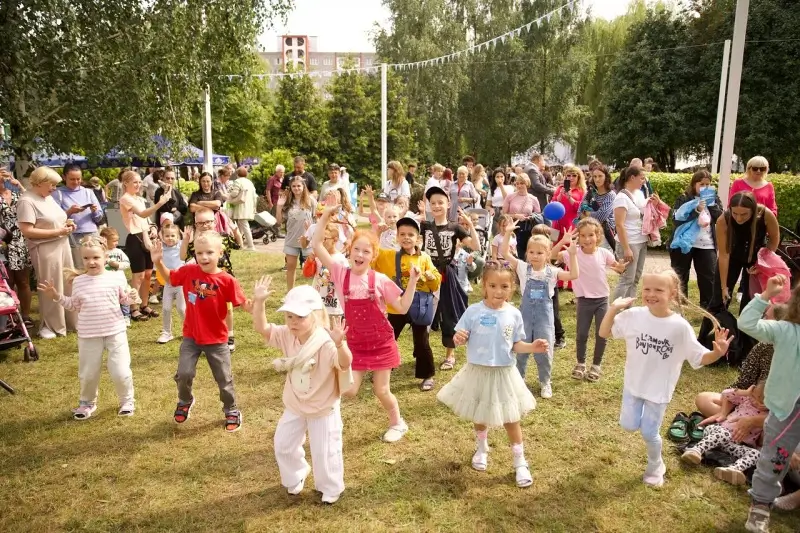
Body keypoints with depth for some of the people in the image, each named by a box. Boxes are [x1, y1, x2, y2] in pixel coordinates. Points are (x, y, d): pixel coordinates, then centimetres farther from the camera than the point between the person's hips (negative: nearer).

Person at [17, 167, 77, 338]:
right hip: (45, 249, -8)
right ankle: (50, 326, 15)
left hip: (62, 245, 8)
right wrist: (57, 231, -19)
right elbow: (27, 231, -19)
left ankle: (70, 321, 24)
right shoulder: (27, 201, -13)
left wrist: (66, 223, 5)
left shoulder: (48, 197, 13)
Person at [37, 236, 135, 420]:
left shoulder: (114, 279, -5)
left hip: (115, 332, -2)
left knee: (120, 371, -1)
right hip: (88, 335, 2)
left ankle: (127, 400, 23)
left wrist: (131, 297, -15)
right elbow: (74, 306, 11)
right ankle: (87, 402, 38)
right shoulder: (78, 282, 1)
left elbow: (124, 299, 7)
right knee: (88, 373, 13)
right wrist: (56, 296, 3)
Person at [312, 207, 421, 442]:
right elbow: (316, 246, -12)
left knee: (381, 390, 9)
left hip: (381, 343, -1)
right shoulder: (341, 274, -8)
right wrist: (325, 216, -17)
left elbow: (402, 308, -4)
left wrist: (412, 282, -13)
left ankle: (397, 423, 37)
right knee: (348, 390, -5)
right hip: (356, 343, 1)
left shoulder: (380, 280, -8)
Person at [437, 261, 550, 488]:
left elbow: (515, 345, 1)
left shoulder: (514, 314, -7)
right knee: (479, 416, 20)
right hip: (478, 371, 0)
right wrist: (459, 338, -29)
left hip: (504, 373, 0)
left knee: (511, 418, 9)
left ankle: (520, 462, 26)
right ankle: (481, 449, 46)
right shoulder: (473, 311, -12)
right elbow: (461, 337, -6)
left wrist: (533, 346, -16)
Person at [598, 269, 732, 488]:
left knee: (649, 433, 8)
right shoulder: (633, 315, -14)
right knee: (629, 425, 7)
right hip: (633, 383, 2)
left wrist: (717, 353, -34)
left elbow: (699, 358, -13)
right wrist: (613, 308, -16)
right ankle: (639, 412, 43)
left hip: (659, 388, -2)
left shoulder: (680, 326, -20)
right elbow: (604, 333, -5)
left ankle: (655, 467, 38)